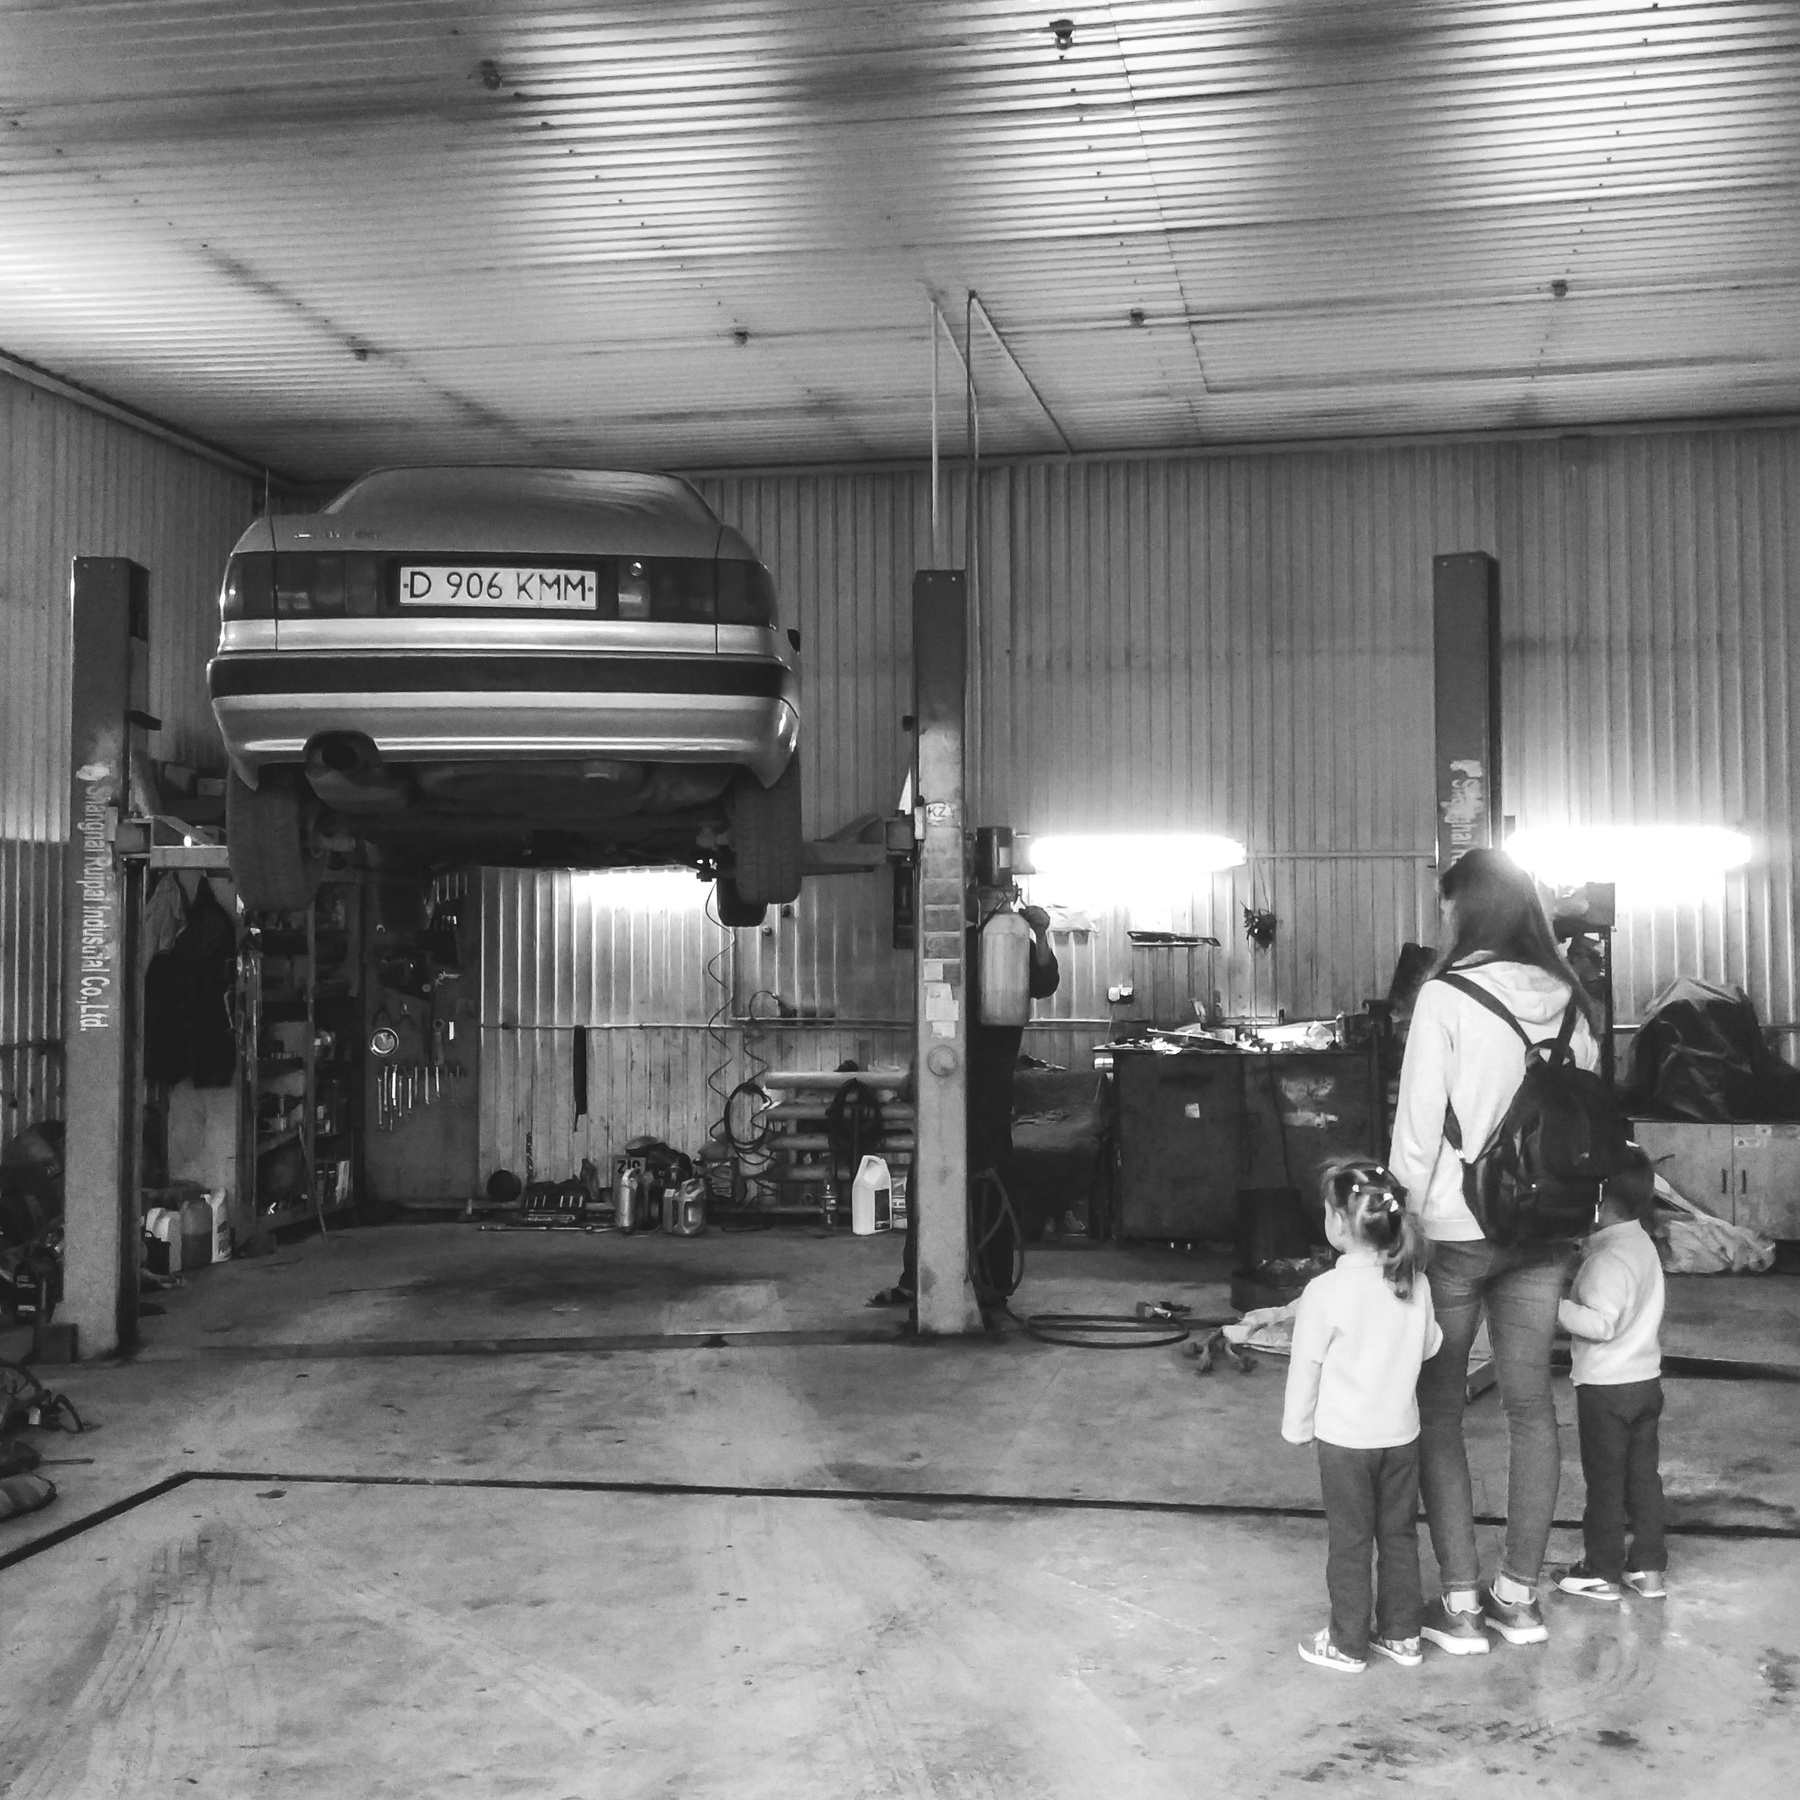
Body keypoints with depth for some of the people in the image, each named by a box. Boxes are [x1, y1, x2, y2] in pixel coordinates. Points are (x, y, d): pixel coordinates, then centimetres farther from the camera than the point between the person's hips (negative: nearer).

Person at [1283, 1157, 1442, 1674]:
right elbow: (1430, 1345, 8)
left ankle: (1347, 1644, 18)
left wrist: (1296, 1427, 1)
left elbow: (1305, 1369, -12)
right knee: (1399, 1535, 17)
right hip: (1401, 1433, 5)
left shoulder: (1325, 1292, -21)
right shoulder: (1415, 1283, -6)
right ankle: (1401, 1635, 27)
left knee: (1350, 1542, 7)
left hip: (1344, 1438, -5)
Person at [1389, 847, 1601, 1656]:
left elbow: (1417, 1127, -12)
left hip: (1457, 1228, -5)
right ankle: (1519, 1595, 23)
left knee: (1438, 1410, 7)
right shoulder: (1570, 999, 1)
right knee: (1531, 1404, 13)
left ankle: (1460, 1603, 9)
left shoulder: (1447, 996, -14)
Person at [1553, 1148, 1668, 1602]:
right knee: (1643, 1473, 13)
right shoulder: (1642, 1242, 6)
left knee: (1605, 1479, 3)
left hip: (1606, 1385, -8)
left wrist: (1556, 1307, -22)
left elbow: (1602, 1323, -27)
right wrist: (1576, 1289, 10)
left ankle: (1602, 1572, 12)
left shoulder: (1608, 1257, -23)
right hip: (1646, 1378, 8)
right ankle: (1648, 1568, 20)